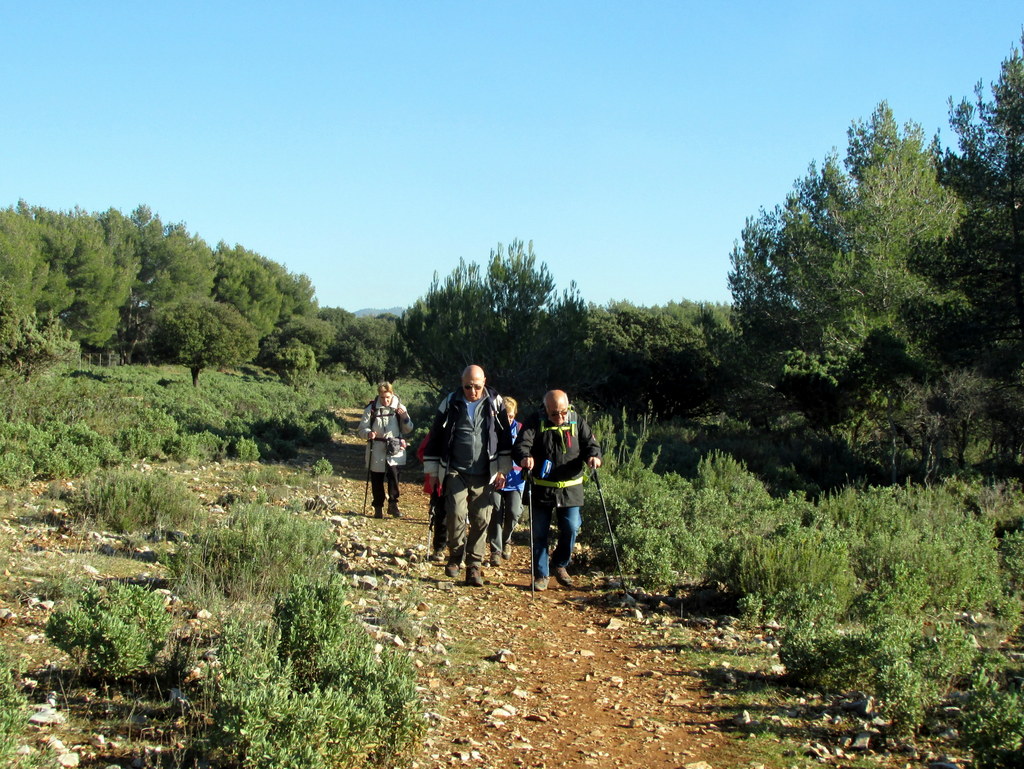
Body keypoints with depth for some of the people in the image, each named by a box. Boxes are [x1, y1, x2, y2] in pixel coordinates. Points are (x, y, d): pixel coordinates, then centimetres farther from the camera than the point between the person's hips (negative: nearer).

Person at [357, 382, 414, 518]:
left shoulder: (399, 408, 3)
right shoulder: (371, 409, -1)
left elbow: (408, 430, 9)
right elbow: (361, 430, 1)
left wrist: (405, 418, -10)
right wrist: (368, 433, -21)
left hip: (394, 451, 0)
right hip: (376, 451, 0)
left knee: (393, 474, -19)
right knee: (377, 480, 7)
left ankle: (393, 504, -5)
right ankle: (378, 508, 21)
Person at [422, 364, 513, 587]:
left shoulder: (495, 403, 4)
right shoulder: (450, 404, 2)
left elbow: (505, 438, 9)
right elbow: (435, 437, 8)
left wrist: (502, 470, 5)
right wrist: (431, 471, 7)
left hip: (483, 474, 1)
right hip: (456, 472, -1)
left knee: (481, 519, 0)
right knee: (456, 513, -15)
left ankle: (474, 565, 11)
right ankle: (455, 556, 7)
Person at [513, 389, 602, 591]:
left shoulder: (578, 422, 2)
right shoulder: (534, 422, -4)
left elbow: (591, 444, 2)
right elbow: (521, 445, -14)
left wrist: (593, 456, -23)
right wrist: (525, 457, -38)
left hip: (570, 489, 1)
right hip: (541, 489, -1)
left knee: (571, 528, -3)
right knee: (539, 532, 3)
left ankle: (560, 565, 23)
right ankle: (540, 575, 17)